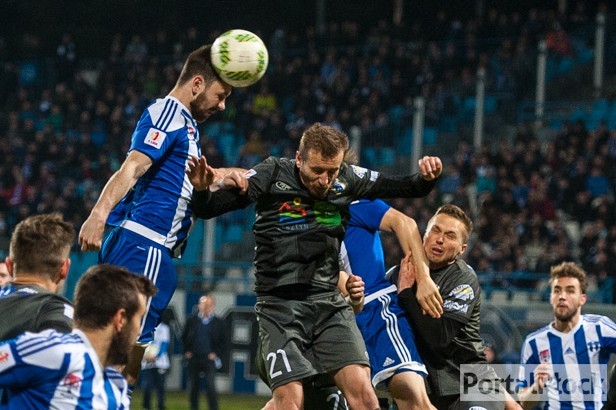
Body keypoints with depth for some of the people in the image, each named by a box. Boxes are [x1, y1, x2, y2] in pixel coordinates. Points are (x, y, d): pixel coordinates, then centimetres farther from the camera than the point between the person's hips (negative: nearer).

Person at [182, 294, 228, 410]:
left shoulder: (219, 323, 2)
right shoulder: (192, 321, 7)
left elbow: (225, 342, 6)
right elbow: (184, 338, 15)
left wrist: (216, 354, -4)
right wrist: (186, 352, 4)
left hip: (209, 359, -2)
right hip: (193, 359, 2)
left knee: (210, 387, -12)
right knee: (193, 387, 8)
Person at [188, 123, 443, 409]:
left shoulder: (347, 179, 4)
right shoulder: (272, 175, -6)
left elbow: (406, 188, 12)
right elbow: (207, 209, -7)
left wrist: (426, 178, -10)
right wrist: (201, 190, -29)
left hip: (329, 302, 3)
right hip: (280, 307, -3)